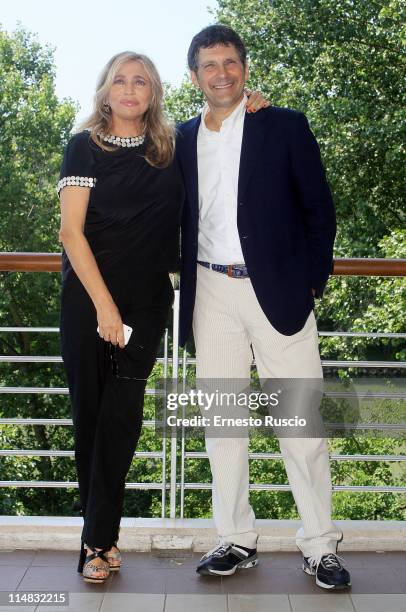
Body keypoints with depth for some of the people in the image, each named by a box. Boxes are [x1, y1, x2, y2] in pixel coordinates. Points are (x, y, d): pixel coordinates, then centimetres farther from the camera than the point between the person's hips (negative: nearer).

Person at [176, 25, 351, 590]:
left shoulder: (286, 127, 2)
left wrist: (314, 279, -3)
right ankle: (236, 540, 20)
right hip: (212, 294, 3)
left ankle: (320, 545, 12)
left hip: (277, 290, -3)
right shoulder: (183, 139, 11)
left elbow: (319, 208, 2)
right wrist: (185, 276, 5)